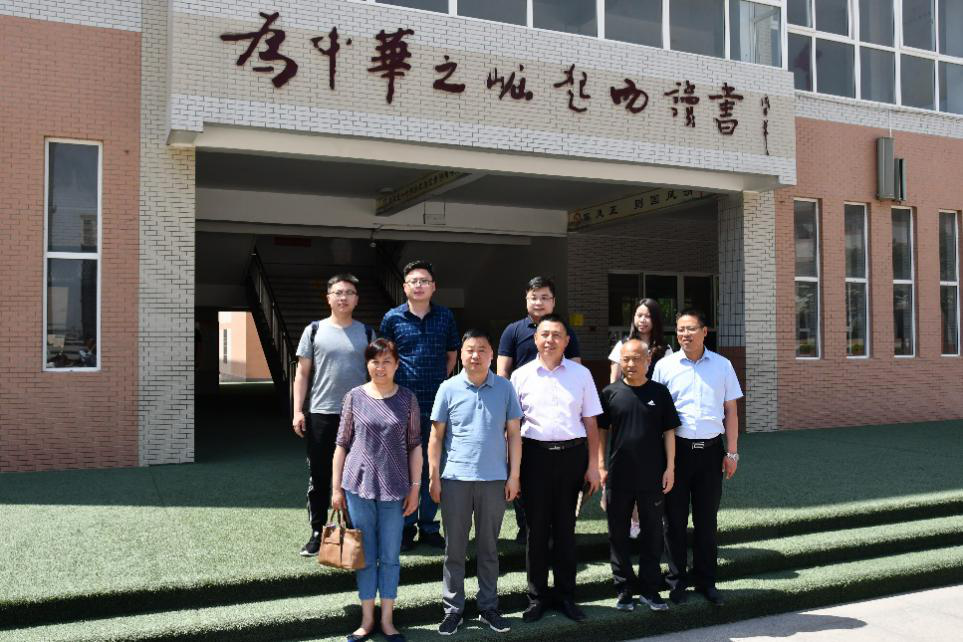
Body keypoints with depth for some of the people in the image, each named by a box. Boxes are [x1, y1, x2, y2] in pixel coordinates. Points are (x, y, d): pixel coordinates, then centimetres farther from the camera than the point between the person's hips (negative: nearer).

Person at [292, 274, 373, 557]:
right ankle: (317, 534, 16)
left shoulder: (366, 333, 7)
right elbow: (302, 373, 4)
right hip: (320, 414, 0)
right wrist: (297, 411, -3)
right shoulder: (315, 330, 5)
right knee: (319, 476, 5)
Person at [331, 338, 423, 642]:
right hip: (359, 486, 0)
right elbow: (342, 444, 4)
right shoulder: (354, 397, 1)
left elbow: (415, 445, 3)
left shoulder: (407, 399, 0)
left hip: (394, 489, 0)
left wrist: (415, 486, 0)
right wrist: (336, 487, 3)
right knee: (365, 556, 9)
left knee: (390, 556, 8)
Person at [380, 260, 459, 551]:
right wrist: (396, 388, 3)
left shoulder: (445, 316, 6)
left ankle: (428, 526, 21)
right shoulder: (392, 318, 1)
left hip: (436, 402, 2)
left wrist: (439, 381, 9)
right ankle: (406, 527, 17)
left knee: (433, 466, 9)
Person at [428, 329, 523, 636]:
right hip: (455, 478, -1)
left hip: (494, 479, 1)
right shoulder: (449, 388, -1)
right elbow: (436, 435, 2)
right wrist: (434, 477, -1)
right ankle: (453, 608, 21)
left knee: (489, 547, 12)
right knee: (454, 547, 8)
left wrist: (513, 476, 0)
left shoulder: (505, 388, 1)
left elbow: (513, 434, 5)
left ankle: (488, 606, 25)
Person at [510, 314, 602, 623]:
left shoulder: (581, 374, 5)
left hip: (572, 454, 1)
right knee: (537, 526, 7)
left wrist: (593, 465, 3)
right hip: (535, 454, 0)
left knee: (565, 527, 10)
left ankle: (566, 595, 24)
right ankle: (537, 596, 21)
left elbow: (590, 422, 6)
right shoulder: (521, 375, 4)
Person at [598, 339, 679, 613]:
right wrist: (601, 466, 1)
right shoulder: (611, 393, 1)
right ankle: (625, 588, 21)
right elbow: (601, 431, 6)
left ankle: (649, 588, 22)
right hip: (619, 475, 0)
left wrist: (670, 467, -2)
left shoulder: (660, 392, 1)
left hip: (653, 476, 0)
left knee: (653, 533, 9)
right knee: (618, 533, 8)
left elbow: (669, 431, 4)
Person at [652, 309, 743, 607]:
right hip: (676, 448, -1)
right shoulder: (664, 365, 1)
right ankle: (677, 580, 18)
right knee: (675, 518, 6)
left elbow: (731, 411, 8)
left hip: (710, 448, 1)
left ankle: (706, 580, 21)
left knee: (707, 519, 9)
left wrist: (731, 452, 3)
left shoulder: (722, 365, 5)